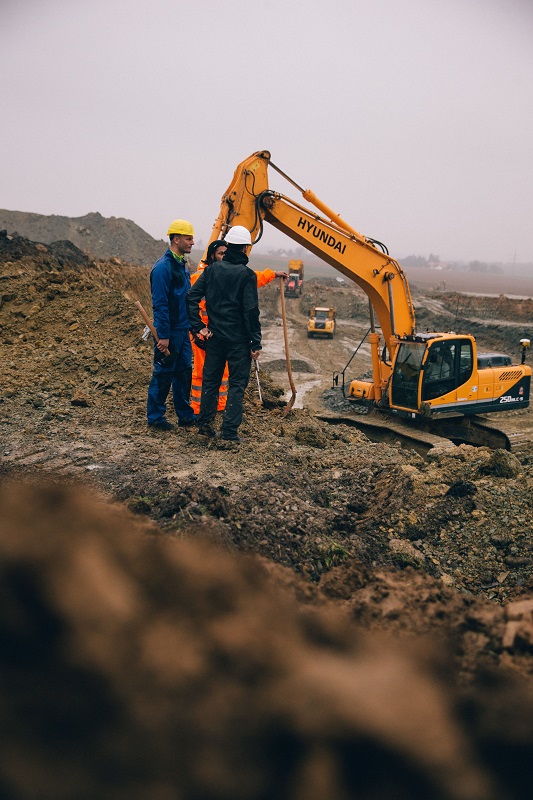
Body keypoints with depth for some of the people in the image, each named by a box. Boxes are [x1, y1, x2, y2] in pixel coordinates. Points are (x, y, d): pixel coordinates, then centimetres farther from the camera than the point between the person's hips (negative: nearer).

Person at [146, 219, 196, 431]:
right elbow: (160, 304, -19)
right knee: (163, 375, 0)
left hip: (182, 331, 9)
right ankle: (155, 418, 11)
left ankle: (185, 415, 24)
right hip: (169, 332, -9)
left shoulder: (182, 265, 13)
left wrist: (191, 325, 18)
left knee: (184, 372, 13)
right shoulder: (163, 267, -16)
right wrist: (163, 335, -21)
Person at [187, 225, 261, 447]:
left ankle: (205, 424, 24)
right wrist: (256, 343, -9)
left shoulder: (212, 270, 3)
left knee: (211, 381, 16)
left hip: (214, 337, 4)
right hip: (238, 340, -4)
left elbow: (192, 297, -2)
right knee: (237, 385, 3)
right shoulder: (247, 275, -10)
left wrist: (198, 326, 2)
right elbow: (251, 311, -14)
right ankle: (230, 433, 2)